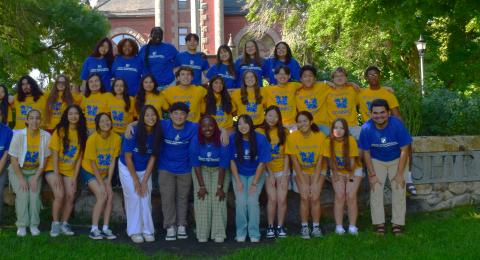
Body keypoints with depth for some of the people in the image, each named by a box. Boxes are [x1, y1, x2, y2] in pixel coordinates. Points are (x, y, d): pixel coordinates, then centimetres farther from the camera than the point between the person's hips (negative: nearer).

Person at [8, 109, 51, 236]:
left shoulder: (46, 136, -14)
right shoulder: (19, 135, -18)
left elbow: (44, 159, -6)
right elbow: (14, 160, -13)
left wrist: (35, 178, -10)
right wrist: (21, 179, -15)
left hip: (35, 171, 1)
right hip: (18, 170, -1)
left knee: (35, 194, -16)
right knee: (22, 194, -18)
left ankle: (34, 225, -3)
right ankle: (22, 225, -7)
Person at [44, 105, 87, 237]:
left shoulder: (81, 133, 1)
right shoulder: (60, 131, -9)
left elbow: (79, 156, 1)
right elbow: (54, 154, -12)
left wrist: (75, 177, -4)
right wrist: (56, 175, -18)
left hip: (70, 170, 4)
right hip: (54, 168, -3)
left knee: (70, 197, -8)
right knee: (60, 195, -19)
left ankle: (64, 224, 9)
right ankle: (55, 224, -2)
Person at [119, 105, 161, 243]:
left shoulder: (156, 134, -13)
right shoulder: (133, 133, -23)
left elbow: (152, 158, -6)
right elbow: (128, 158, -16)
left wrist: (144, 180, -9)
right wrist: (136, 180, -13)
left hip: (145, 170, 3)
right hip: (128, 169, -3)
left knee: (146, 198, -3)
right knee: (134, 198, -8)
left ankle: (147, 230, 7)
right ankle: (134, 231, 2)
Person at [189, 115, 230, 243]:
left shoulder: (222, 140, -24)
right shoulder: (196, 141, -19)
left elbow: (223, 166, -20)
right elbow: (196, 165, -14)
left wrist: (220, 187, -20)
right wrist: (201, 186, -16)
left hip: (219, 170, -1)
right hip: (202, 170, 1)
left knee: (219, 200, -12)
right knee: (201, 201, -9)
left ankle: (219, 234, -5)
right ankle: (202, 234, -2)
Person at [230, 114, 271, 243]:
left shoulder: (260, 139, -16)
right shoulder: (233, 139, -13)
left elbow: (262, 163, -11)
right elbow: (232, 161, -6)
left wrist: (254, 184, -13)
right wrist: (238, 182, -10)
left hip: (256, 174, -1)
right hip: (239, 174, 1)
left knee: (252, 201, -16)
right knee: (240, 201, -13)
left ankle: (254, 233, -5)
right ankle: (241, 233, 0)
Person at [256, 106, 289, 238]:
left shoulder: (284, 132, 4)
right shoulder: (259, 131, -3)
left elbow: (287, 154, 3)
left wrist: (285, 173, -5)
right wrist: (270, 173, -8)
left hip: (283, 170, 2)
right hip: (268, 170, -1)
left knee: (282, 199, -3)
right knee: (272, 199, -6)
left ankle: (280, 226, 8)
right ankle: (270, 227, 7)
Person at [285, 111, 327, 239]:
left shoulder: (320, 136, -16)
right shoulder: (292, 137, -16)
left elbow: (320, 161, -12)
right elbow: (295, 162, -11)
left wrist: (315, 182, -15)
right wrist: (303, 183, -14)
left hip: (317, 171, 0)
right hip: (301, 171, 0)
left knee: (315, 197, -14)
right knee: (304, 197, -14)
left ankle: (316, 227, 0)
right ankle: (304, 227, -1)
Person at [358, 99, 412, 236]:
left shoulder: (397, 125, -26)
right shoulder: (366, 128, -22)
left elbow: (404, 150, -17)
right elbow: (366, 153, -10)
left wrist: (399, 174, -17)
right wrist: (372, 174, -12)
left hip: (397, 160, -1)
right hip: (376, 161, 1)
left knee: (399, 190, -6)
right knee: (375, 191, -6)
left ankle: (397, 224, 2)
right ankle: (379, 224, 2)